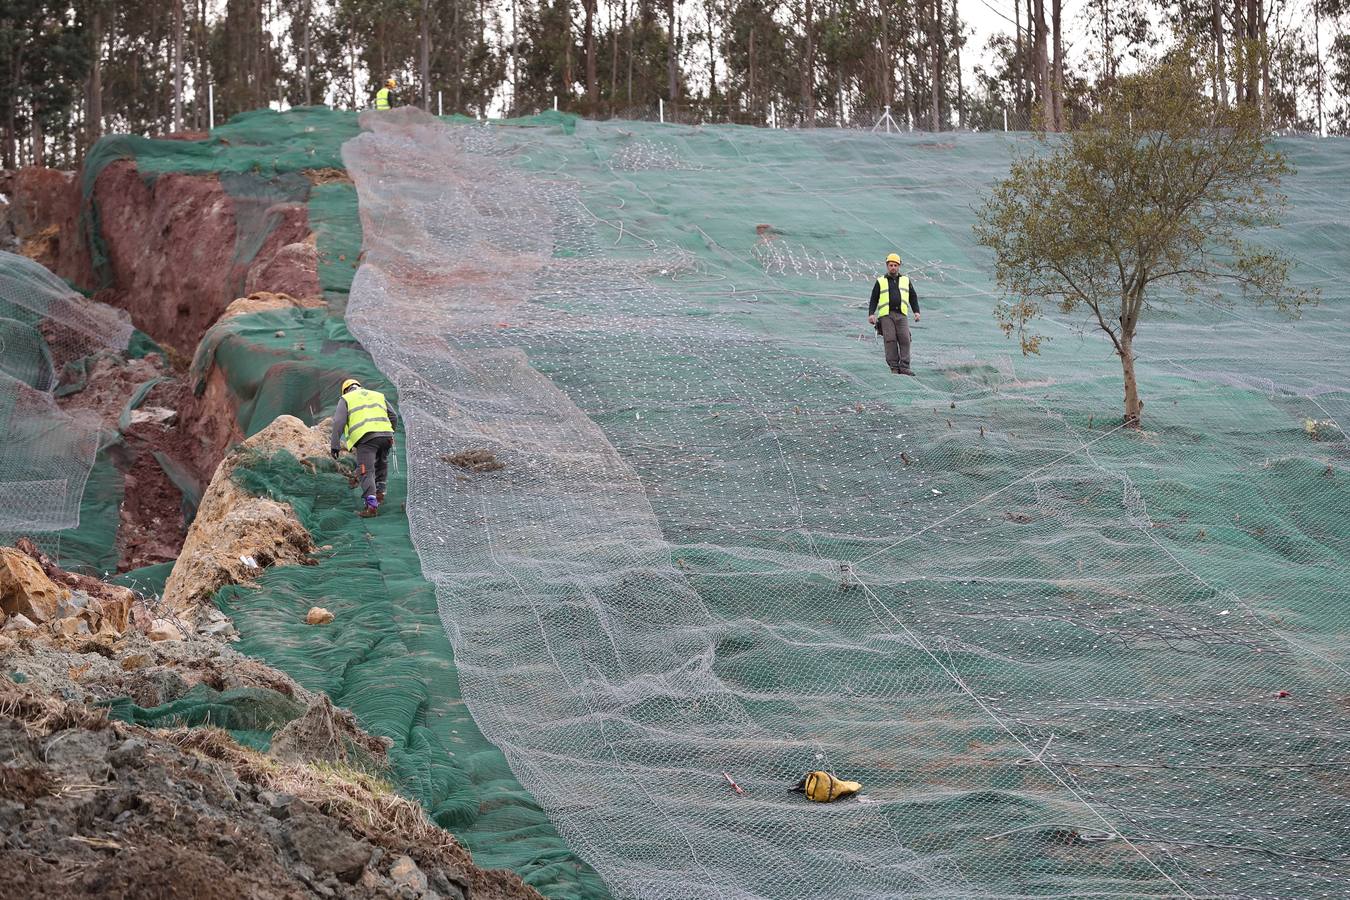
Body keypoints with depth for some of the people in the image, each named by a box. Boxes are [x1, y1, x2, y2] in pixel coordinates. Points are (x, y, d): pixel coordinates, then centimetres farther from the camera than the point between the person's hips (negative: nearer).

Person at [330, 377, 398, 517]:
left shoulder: (346, 399, 18)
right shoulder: (378, 395, 30)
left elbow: (338, 422, 5)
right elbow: (393, 417, 23)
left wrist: (335, 445, 3)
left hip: (365, 437, -4)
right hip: (385, 434, 4)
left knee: (367, 471, -5)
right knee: (381, 464, 28)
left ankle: (371, 504, -17)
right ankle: (380, 491, 23)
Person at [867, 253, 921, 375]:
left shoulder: (906, 280, 20)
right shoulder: (880, 281, 15)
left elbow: (913, 297, 19)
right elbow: (874, 299, 11)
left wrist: (916, 311, 4)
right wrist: (871, 314, -3)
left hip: (901, 315, 1)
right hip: (886, 315, -1)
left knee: (904, 340, -12)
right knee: (890, 340, -11)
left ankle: (904, 368, -14)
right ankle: (894, 367, -10)